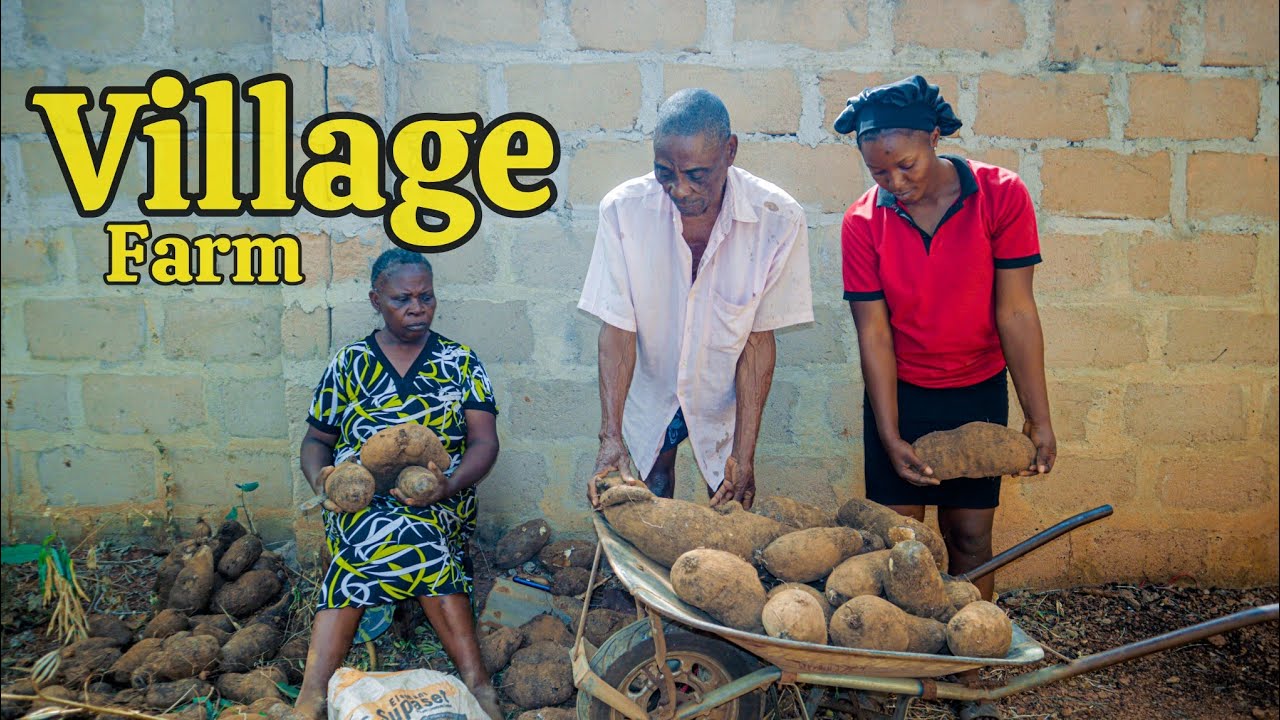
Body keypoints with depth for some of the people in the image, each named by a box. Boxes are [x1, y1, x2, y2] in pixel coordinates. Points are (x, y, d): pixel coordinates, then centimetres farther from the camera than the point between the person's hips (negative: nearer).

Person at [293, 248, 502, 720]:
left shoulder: (461, 362, 7)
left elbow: (484, 441, -2)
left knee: (363, 550, -32)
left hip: (441, 501, 0)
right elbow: (316, 439, 15)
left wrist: (448, 486, -23)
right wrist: (321, 480, -10)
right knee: (414, 542, -34)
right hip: (358, 498, 0)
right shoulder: (349, 364, 11)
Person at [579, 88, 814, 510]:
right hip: (649, 392, 1)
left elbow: (758, 339, -18)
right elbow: (617, 329, -19)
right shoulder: (623, 210, -22)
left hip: (725, 396, 0)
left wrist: (744, 453, -20)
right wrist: (610, 437, -28)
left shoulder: (778, 219, -23)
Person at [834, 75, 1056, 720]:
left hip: (977, 394, 0)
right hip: (899, 394, 0)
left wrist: (1038, 419, -10)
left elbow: (1015, 312, -11)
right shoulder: (863, 223, -12)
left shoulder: (1001, 196, -13)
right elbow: (874, 333, -11)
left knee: (970, 536, 5)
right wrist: (890, 438, -13)